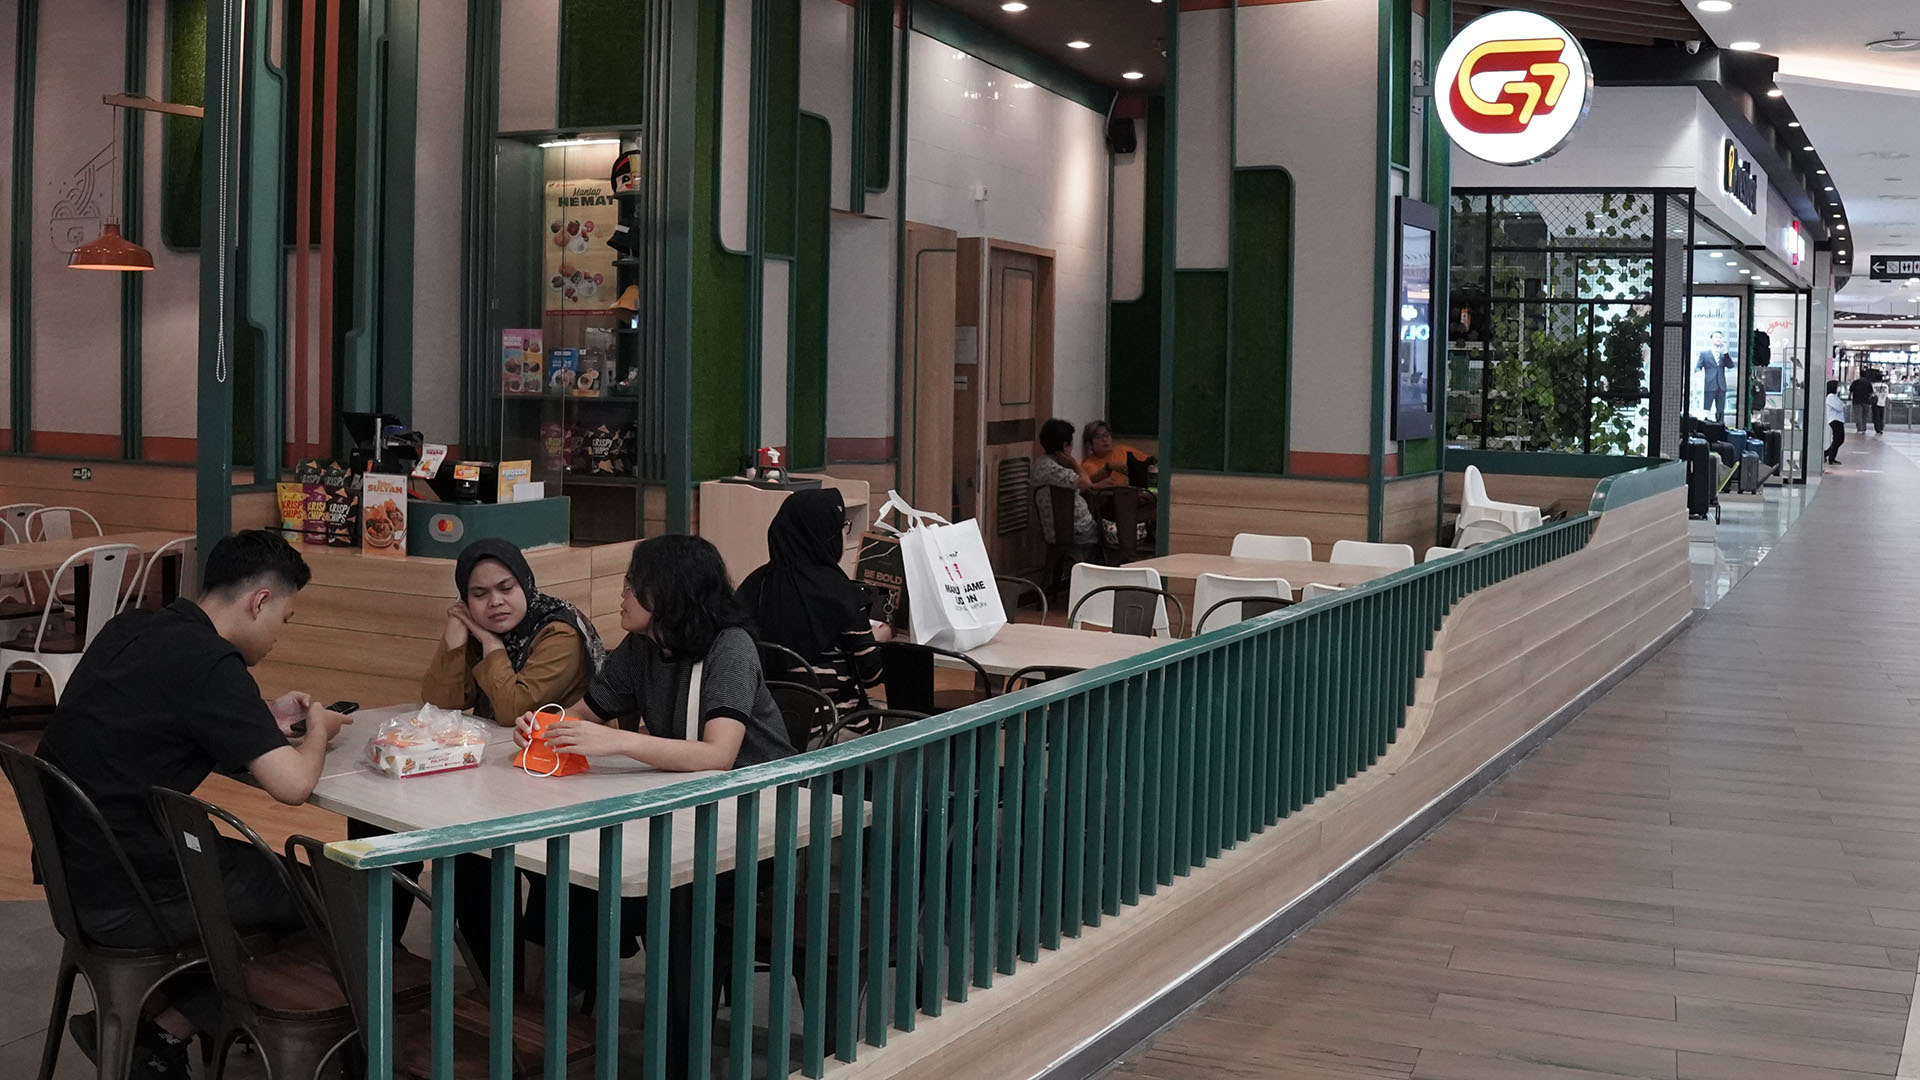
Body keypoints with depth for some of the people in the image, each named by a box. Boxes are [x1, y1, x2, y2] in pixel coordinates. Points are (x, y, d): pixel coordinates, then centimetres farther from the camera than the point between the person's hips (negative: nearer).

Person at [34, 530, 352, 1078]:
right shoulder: (210, 663, -21)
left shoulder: (129, 629, 5)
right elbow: (293, 784, -24)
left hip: (72, 876, 9)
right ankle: (162, 1035, 14)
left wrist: (266, 716, 11)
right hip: (124, 903, -9)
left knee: (261, 869, 25)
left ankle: (138, 1018, 19)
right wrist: (317, 729, -3)